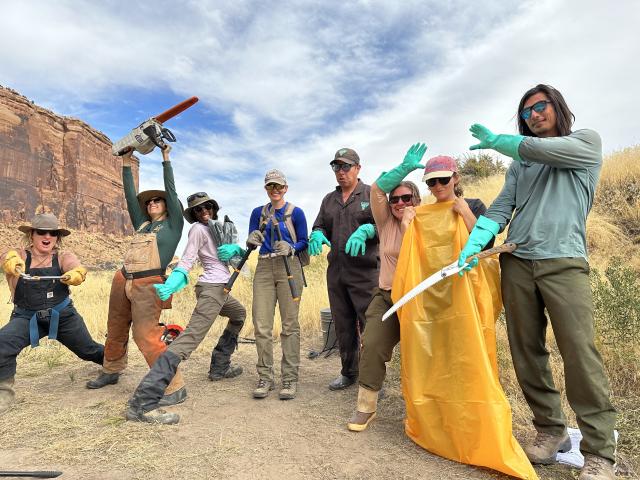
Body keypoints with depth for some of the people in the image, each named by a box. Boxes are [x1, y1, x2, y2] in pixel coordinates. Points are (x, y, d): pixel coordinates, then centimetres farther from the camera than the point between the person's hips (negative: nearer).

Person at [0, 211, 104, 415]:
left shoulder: (63, 257, -9)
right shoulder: (20, 256, -9)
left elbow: (76, 266, -31)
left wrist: (76, 274, -56)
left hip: (63, 316, 0)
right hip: (26, 317, 0)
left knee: (88, 350, 13)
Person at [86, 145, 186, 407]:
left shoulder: (173, 224, 5)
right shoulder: (142, 225, 19)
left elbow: (171, 191, 0)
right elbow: (131, 197, 17)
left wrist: (165, 159, 4)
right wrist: (127, 164, 18)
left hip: (148, 285, -7)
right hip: (122, 280, 7)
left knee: (147, 337, -16)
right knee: (115, 331, 19)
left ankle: (175, 388, -11)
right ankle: (110, 372, 42)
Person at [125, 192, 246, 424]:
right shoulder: (198, 228, -5)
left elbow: (238, 252, 11)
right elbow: (186, 261, -17)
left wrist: (234, 248, -12)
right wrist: (171, 284, -32)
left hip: (221, 289, 10)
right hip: (211, 288, -10)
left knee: (239, 314, 31)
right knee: (189, 338, -23)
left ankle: (219, 368, 28)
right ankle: (142, 403, -32)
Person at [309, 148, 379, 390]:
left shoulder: (372, 195, 3)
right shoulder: (329, 200, 18)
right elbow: (319, 227, 19)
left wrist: (366, 230, -24)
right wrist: (317, 234, -5)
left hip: (365, 272, -5)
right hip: (336, 272, 5)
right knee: (343, 325, 13)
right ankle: (349, 372, 29)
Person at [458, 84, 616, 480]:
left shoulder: (587, 141, 12)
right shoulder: (520, 164, 22)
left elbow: (540, 149, -7)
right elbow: (500, 209, 9)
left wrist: (495, 141, 10)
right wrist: (473, 243, -8)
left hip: (564, 261, -4)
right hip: (516, 263, 4)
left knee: (580, 355, -9)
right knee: (527, 355, 4)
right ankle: (551, 429, 18)